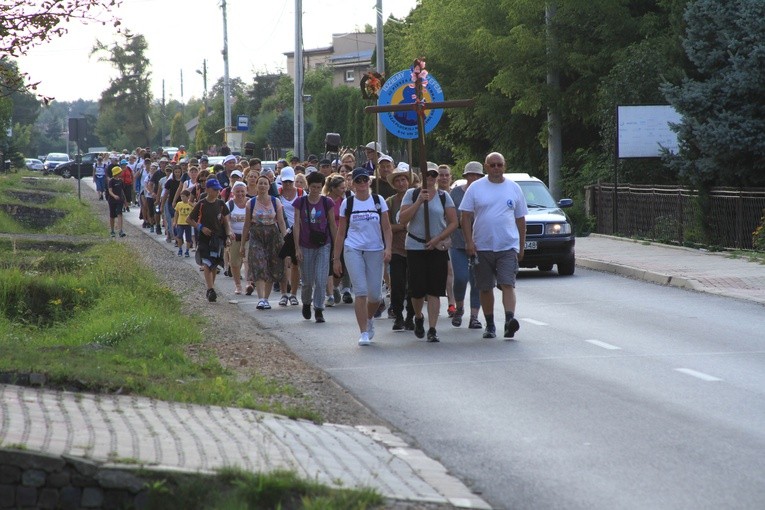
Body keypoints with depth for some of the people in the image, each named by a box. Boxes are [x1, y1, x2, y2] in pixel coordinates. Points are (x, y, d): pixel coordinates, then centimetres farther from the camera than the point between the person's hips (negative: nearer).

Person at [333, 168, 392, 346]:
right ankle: (364, 332, -8)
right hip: (353, 250, -1)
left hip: (375, 251, 1)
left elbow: (386, 228, 6)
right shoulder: (347, 203, 6)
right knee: (361, 291, -12)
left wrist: (388, 248, -10)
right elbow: (341, 232, 10)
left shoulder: (378, 201, 6)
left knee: (375, 294, 2)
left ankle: (369, 318, 34)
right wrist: (336, 258, 7)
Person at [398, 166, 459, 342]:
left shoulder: (444, 196, 6)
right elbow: (403, 219, -5)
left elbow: (453, 223, 3)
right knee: (417, 288, 0)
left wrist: (437, 239, -9)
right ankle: (418, 318, 28)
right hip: (415, 247, 0)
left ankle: (432, 328, -2)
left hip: (438, 247, 0)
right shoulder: (411, 194, 4)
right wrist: (419, 201, -14)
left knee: (434, 290, -4)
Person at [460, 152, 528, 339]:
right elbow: (466, 217, 2)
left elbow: (520, 219, 12)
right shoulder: (475, 188, 3)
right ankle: (490, 325, 18)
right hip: (482, 246, 1)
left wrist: (521, 247, 10)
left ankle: (510, 320, -26)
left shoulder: (514, 189, 7)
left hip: (508, 247, -1)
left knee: (508, 284, -14)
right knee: (485, 288, 7)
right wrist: (469, 242, -8)